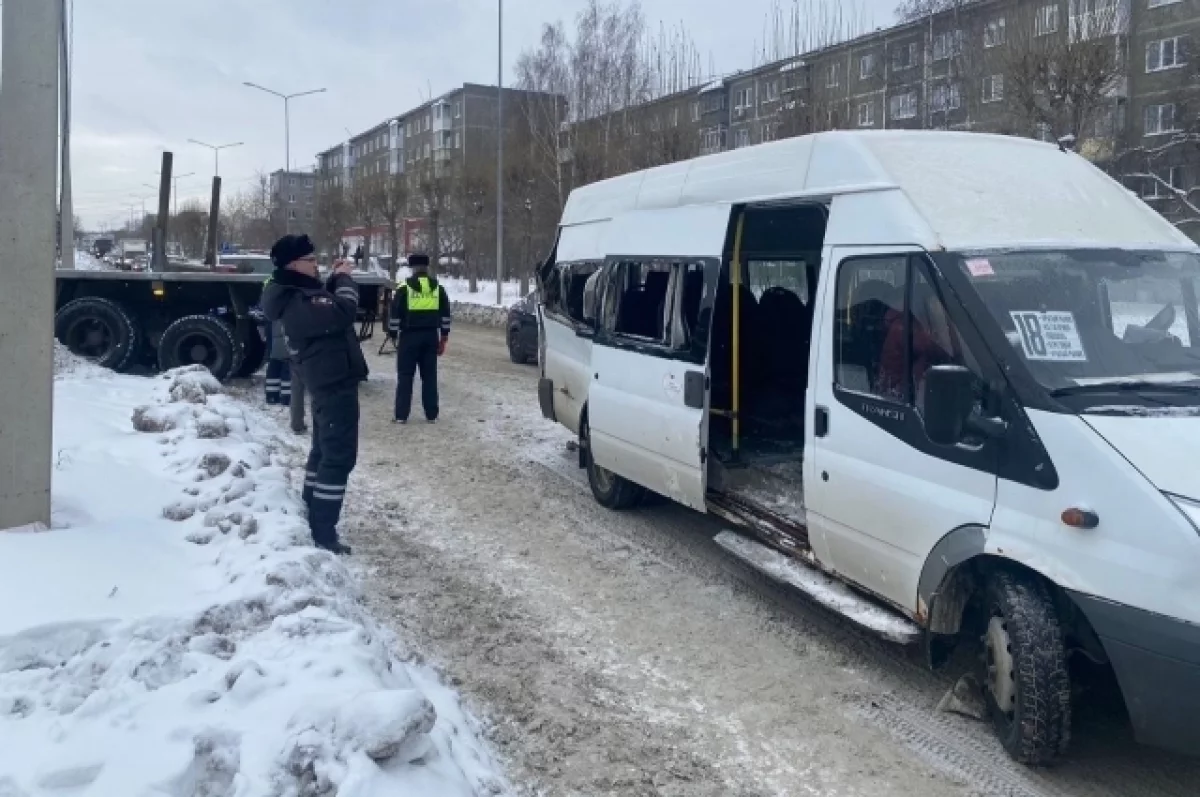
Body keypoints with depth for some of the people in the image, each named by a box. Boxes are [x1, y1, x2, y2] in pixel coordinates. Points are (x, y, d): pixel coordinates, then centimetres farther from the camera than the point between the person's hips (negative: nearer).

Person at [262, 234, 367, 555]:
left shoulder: (299, 294, 9)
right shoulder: (296, 303, -22)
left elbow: (327, 306, 25)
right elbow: (342, 313, -30)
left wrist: (336, 279, 9)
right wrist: (344, 278, -13)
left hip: (328, 382, 11)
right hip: (335, 383, -11)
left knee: (325, 450, 21)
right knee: (339, 456, -9)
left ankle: (312, 513, 33)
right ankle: (323, 531, -7)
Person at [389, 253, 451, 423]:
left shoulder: (404, 288, -5)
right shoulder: (438, 288, 6)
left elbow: (395, 315, -6)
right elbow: (445, 316, 9)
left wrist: (394, 334, 3)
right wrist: (444, 338, 15)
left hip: (409, 336, -3)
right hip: (431, 336, 3)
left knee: (405, 376, 3)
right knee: (430, 376, 9)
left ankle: (401, 415, 2)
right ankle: (431, 415, 10)